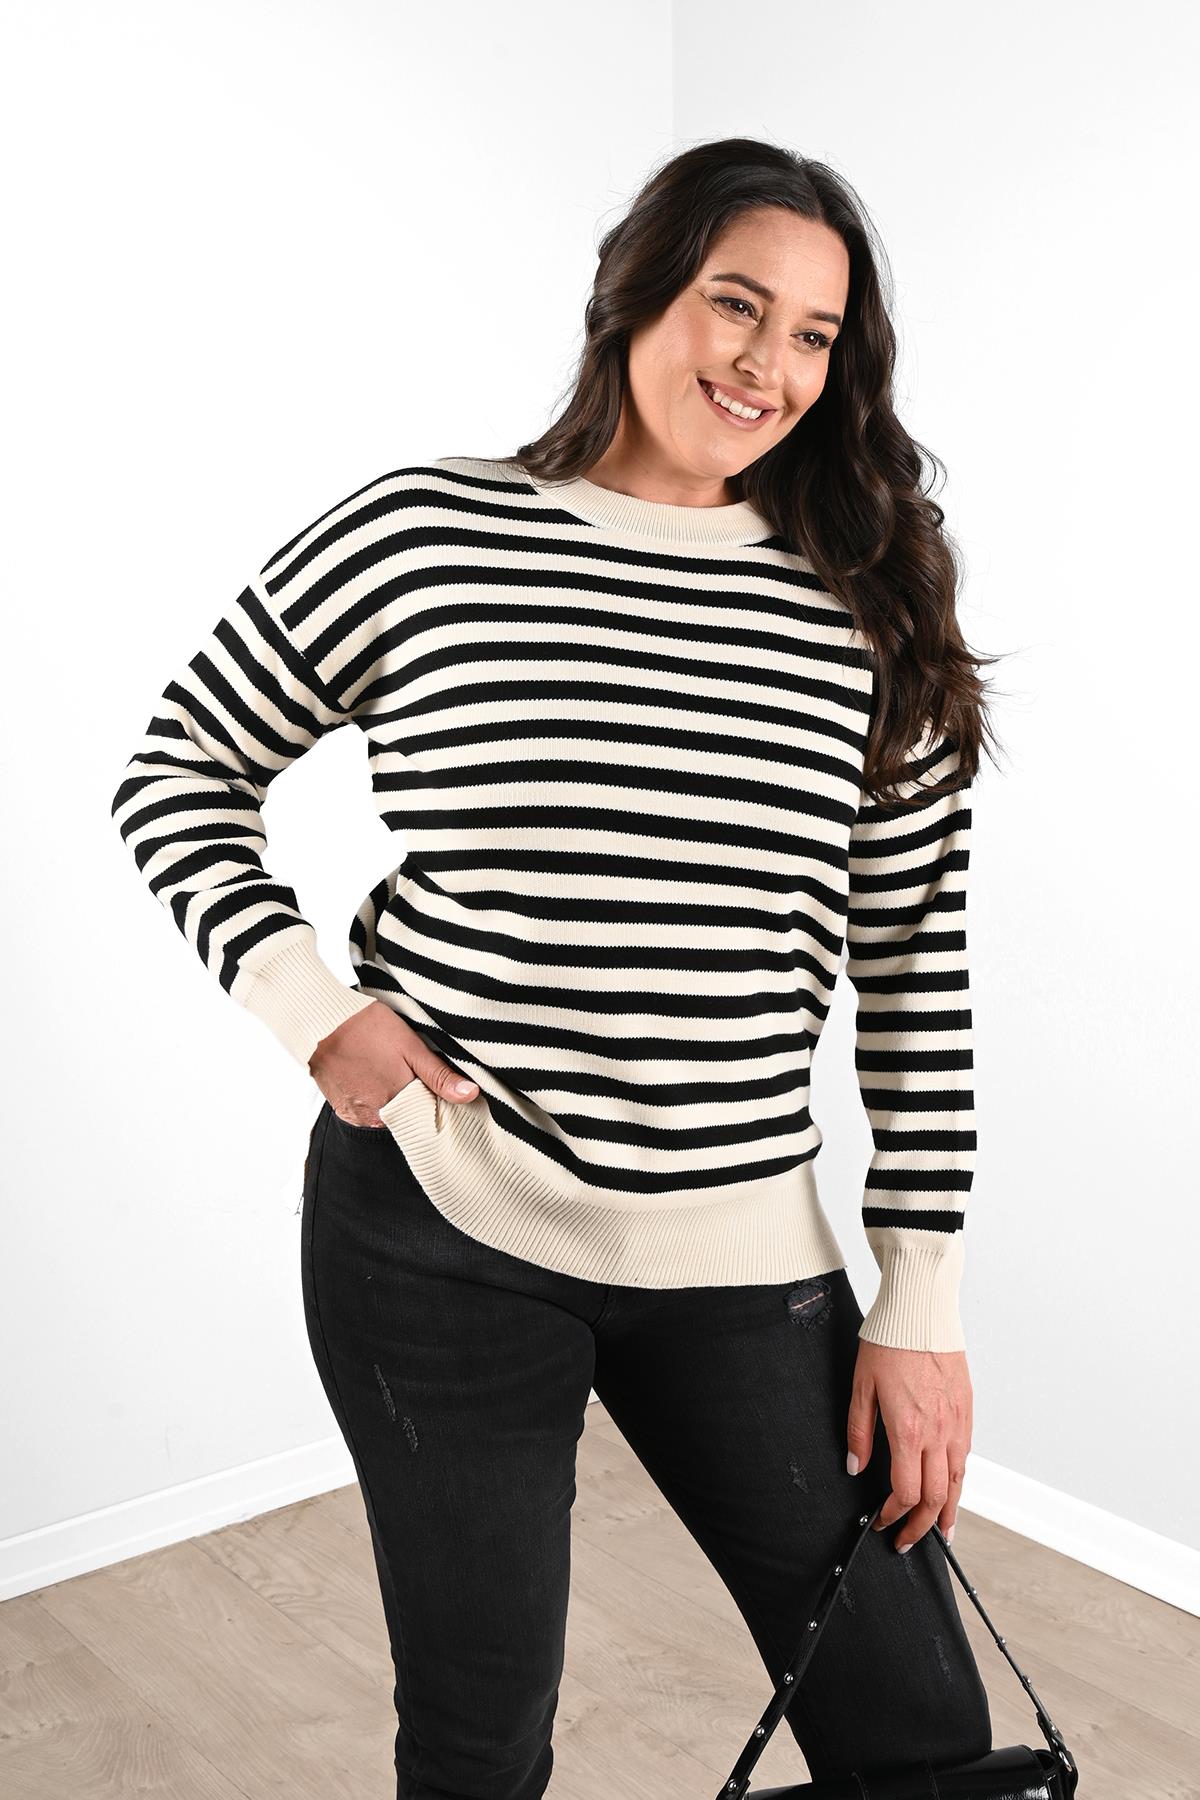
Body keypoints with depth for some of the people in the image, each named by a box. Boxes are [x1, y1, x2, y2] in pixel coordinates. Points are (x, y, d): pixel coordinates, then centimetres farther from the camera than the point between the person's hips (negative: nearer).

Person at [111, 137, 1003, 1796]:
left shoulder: (870, 611, 1)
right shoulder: (415, 538, -4)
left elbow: (918, 956, 3)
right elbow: (179, 772, 7)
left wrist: (923, 1304, 1)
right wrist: (312, 1005, -8)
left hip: (743, 1253, 2)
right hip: (438, 1224, -1)